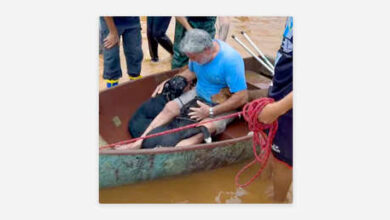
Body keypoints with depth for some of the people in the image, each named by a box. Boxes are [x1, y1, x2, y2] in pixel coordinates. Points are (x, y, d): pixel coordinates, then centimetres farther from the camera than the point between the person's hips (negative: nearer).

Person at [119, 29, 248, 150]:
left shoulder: (230, 60, -28)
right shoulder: (198, 51, -8)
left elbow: (242, 97, -27)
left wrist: (211, 111, -27)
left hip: (225, 105, -6)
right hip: (199, 94, 6)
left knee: (206, 127, -34)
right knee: (170, 107, -13)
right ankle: (139, 143, -14)